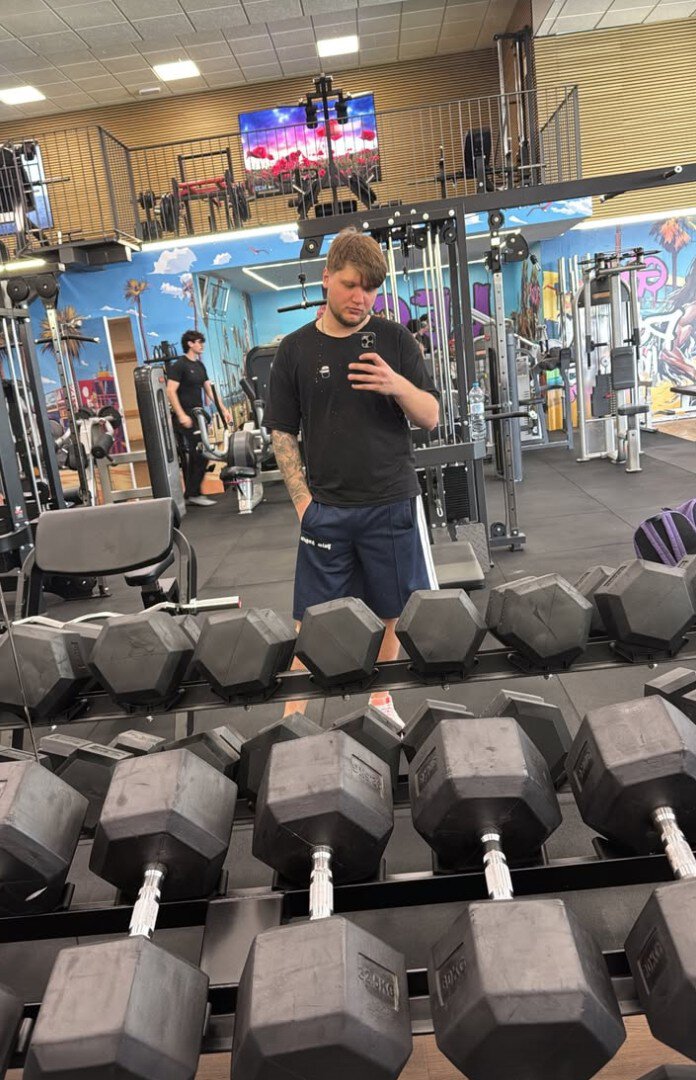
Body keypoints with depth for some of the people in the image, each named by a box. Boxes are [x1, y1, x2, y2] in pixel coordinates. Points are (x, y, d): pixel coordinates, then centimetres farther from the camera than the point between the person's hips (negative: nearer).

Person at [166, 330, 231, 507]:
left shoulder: (200, 365, 16)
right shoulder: (178, 365, -9)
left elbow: (209, 389, 19)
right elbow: (170, 392, -15)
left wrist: (223, 409, 11)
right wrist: (181, 416, -24)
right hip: (187, 418, -8)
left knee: (198, 457, 8)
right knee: (199, 456, -10)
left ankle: (192, 493, 15)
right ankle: (192, 494, -1)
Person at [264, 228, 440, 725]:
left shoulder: (395, 340, 3)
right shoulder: (296, 349, 4)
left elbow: (431, 416, 2)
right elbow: (283, 432, 5)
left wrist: (398, 385, -19)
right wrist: (303, 499, -5)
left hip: (391, 503, 1)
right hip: (326, 509, 0)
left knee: (390, 613, 10)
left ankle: (378, 698, 31)